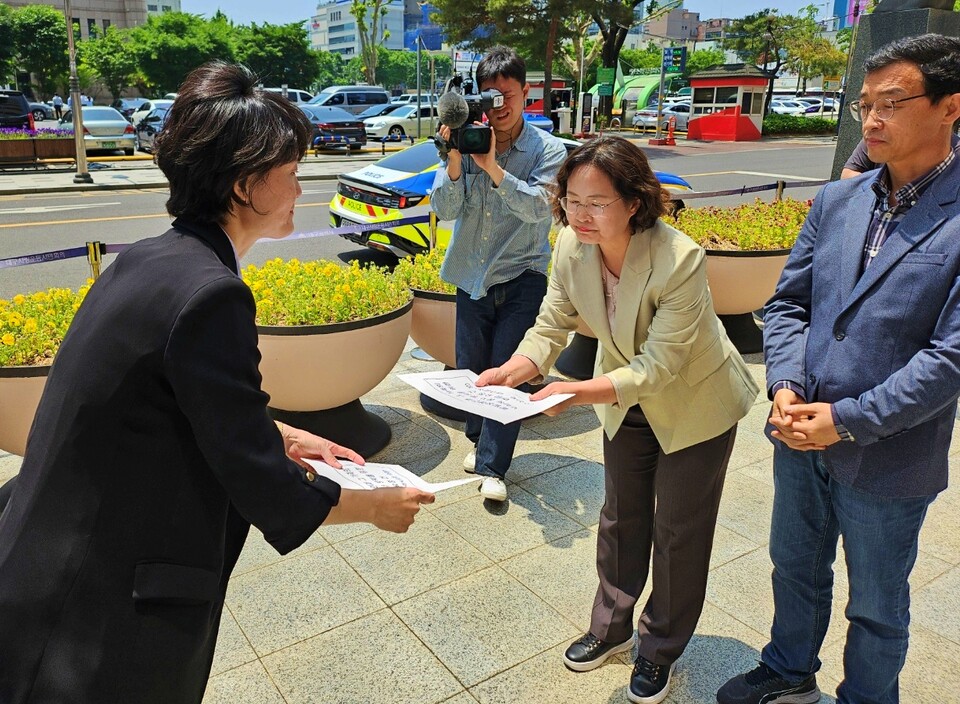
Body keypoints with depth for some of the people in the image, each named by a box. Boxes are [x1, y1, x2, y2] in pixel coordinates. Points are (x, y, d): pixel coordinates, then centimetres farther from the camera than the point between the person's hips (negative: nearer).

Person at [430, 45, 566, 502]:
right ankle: (481, 440, 38)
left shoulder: (548, 150, -6)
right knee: (470, 369, 14)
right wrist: (455, 159, -23)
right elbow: (444, 209, -9)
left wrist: (491, 165, -29)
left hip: (522, 276, -3)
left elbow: (538, 207, -22)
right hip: (472, 276, 3)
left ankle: (493, 466, 8)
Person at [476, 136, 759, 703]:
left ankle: (661, 650, 35)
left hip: (694, 404, -4)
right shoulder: (572, 244, -19)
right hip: (626, 402, 5)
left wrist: (577, 393, -46)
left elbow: (657, 368, -34)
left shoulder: (680, 260, -35)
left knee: (678, 534, 11)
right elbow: (552, 326, -14)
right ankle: (612, 627, 43)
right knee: (621, 520, 20)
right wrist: (510, 372, -33)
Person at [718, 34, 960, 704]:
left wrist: (848, 420, -21)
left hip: (887, 461, -5)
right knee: (796, 568, 25)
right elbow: (787, 302, 4)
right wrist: (787, 384, -12)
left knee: (877, 605, 18)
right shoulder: (836, 201, 2)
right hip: (802, 439, 5)